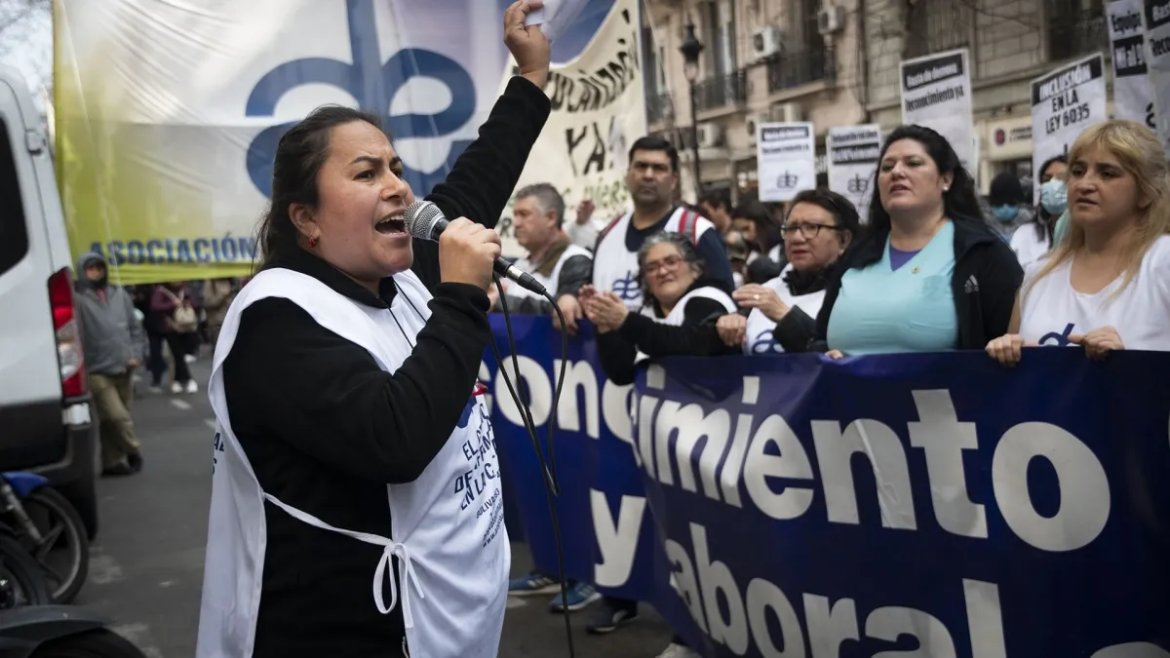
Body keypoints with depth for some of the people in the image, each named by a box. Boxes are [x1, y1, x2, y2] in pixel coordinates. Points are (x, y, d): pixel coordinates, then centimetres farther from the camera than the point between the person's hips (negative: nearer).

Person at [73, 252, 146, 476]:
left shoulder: (119, 294, 9)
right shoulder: (79, 299, -8)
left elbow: (135, 327, 14)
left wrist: (137, 354, 3)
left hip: (123, 369, 5)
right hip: (98, 371, -5)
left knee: (120, 416, 12)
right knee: (116, 416, -10)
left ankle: (113, 461, 24)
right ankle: (133, 450, 13)